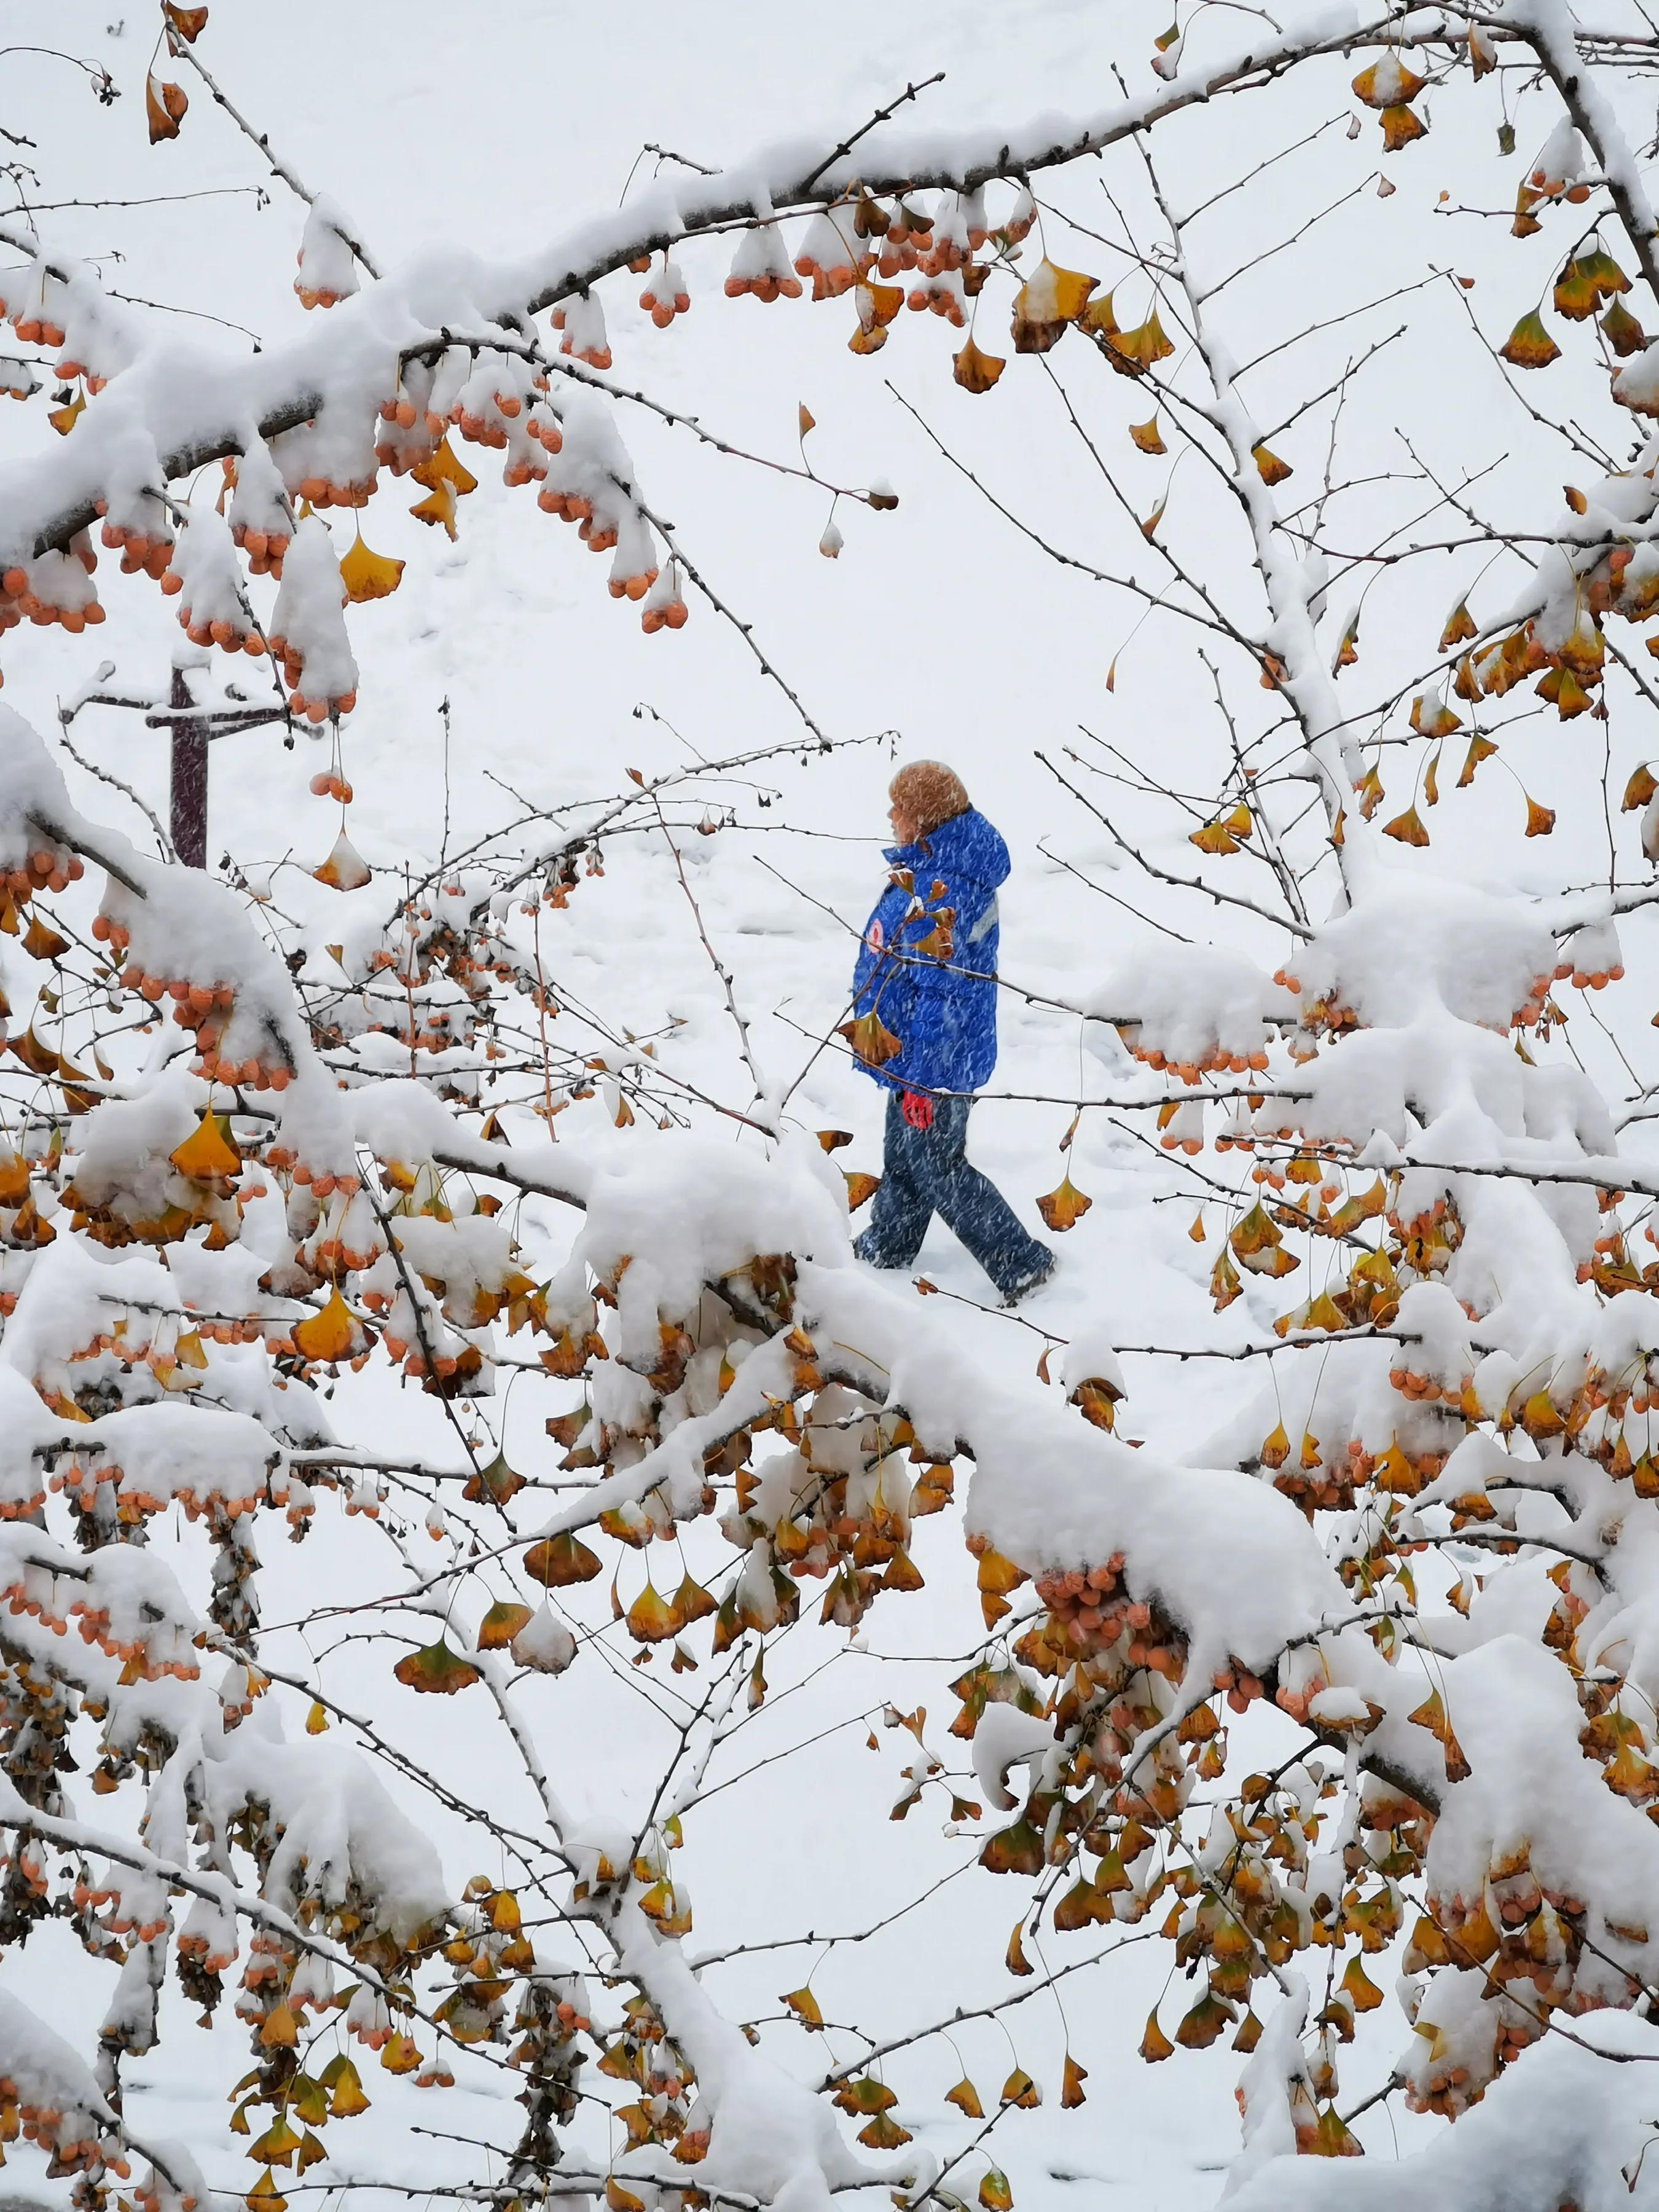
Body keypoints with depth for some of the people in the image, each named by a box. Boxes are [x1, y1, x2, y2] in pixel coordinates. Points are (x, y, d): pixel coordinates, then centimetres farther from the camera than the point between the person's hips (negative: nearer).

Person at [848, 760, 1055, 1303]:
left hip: (935, 1061, -10)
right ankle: (886, 1249, 45)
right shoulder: (931, 867, 1)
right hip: (913, 1049, 10)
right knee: (902, 1157, 26)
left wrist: (922, 1084, -24)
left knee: (939, 1171, 5)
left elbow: (938, 995, -29)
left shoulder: (944, 895, -31)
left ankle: (1022, 1264, 15)